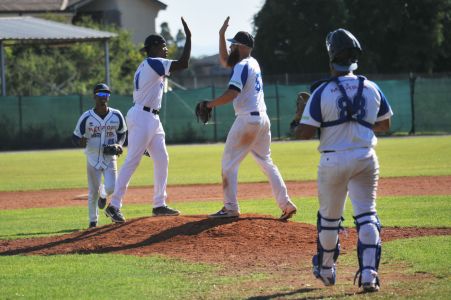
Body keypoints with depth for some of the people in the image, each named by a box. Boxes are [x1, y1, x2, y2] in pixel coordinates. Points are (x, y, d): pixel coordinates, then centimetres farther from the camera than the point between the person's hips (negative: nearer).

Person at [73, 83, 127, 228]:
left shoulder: (116, 115, -6)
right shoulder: (87, 117, -12)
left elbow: (122, 133, 11)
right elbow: (76, 137, -8)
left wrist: (119, 145, -8)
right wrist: (81, 142, -31)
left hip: (110, 158, 1)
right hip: (93, 159, -1)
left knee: (111, 188, -13)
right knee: (93, 192, 4)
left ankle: (103, 193, 26)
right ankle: (93, 221, 22)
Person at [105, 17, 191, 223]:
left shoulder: (145, 66, 18)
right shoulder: (153, 63, -12)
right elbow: (183, 64, -20)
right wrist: (188, 37, -14)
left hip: (152, 119, 11)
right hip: (141, 117, -11)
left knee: (162, 159, 11)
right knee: (132, 161, -12)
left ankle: (159, 205, 15)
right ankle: (114, 206, -13)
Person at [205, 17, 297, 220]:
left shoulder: (242, 66, -12)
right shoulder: (253, 63, 16)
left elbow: (231, 94, -24)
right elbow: (224, 61, 29)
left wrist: (210, 104, -16)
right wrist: (221, 35, 24)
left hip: (247, 119, -9)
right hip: (263, 119, 9)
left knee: (229, 163, -2)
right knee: (266, 163, 14)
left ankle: (231, 208, -6)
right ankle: (286, 204, 7)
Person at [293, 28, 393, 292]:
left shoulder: (322, 92, -11)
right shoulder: (372, 89, -1)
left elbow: (305, 133, -12)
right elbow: (385, 124, 12)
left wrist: (301, 115, 7)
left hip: (333, 161, -2)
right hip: (366, 159, 2)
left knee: (329, 217, 15)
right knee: (366, 215, 3)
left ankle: (326, 269, 32)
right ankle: (369, 273, -10)